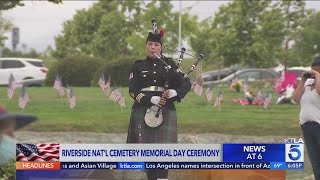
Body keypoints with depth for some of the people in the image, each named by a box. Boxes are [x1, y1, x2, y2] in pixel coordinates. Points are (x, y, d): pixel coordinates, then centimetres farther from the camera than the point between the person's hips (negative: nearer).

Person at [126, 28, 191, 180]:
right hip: (143, 111, 1)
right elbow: (133, 91, -2)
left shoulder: (169, 65, 11)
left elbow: (186, 84, 3)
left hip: (165, 111, -1)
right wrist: (152, 100, -18)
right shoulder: (138, 66, 10)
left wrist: (174, 92, -19)